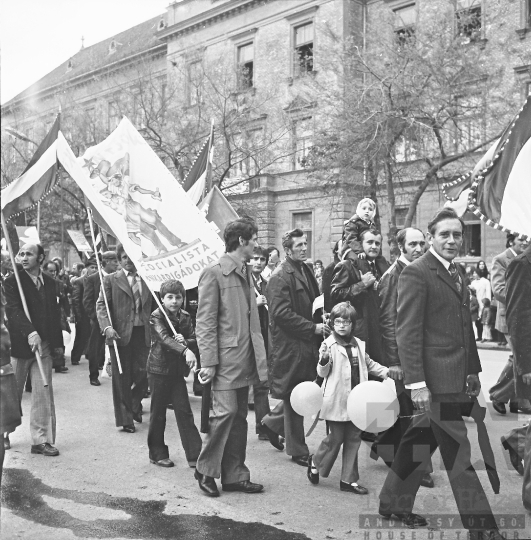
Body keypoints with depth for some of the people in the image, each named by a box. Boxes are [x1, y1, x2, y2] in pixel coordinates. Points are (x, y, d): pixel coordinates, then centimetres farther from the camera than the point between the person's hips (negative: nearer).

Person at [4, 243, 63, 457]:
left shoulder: (49, 282, 10)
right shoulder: (12, 282, -6)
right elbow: (14, 310, -20)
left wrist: (56, 343, 7)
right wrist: (30, 332, -35)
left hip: (43, 346, 4)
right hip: (19, 345, -4)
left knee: (44, 394, 2)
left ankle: (42, 440, 9)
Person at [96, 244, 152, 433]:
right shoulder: (111, 280, 3)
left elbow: (152, 308, 15)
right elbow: (101, 305, -4)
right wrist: (107, 327, -20)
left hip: (142, 333, 3)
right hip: (120, 333, -2)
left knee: (143, 373, 0)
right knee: (122, 378, 3)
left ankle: (134, 405, 29)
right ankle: (125, 419, 14)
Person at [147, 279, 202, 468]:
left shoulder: (185, 317, 5)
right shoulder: (156, 316, -11)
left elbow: (195, 341, 1)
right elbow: (165, 338, -28)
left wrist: (186, 342, -22)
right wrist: (185, 351, -43)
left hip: (178, 370, 4)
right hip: (159, 369, -4)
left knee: (184, 411, 1)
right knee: (158, 413, 6)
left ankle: (194, 454, 4)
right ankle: (157, 454, 20)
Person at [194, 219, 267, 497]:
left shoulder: (244, 272, 16)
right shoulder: (214, 273, -9)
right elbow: (205, 321, -12)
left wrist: (257, 358, 14)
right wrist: (208, 361, -17)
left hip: (243, 359, 8)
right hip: (225, 359, -8)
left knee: (239, 417, 11)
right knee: (225, 411, -10)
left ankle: (235, 476, 19)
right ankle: (205, 470, 9)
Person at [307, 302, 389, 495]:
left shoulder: (358, 345, 7)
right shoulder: (329, 345, -8)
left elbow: (369, 363, 22)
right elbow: (323, 373, -10)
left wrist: (386, 372, 12)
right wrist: (323, 361, -29)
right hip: (336, 401, -6)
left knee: (353, 439, 10)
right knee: (335, 438, 0)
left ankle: (349, 480, 20)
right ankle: (315, 463, 28)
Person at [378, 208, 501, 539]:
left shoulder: (456, 272, 16)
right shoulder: (416, 274, -11)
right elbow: (407, 333, -15)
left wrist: (474, 371, 17)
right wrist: (416, 382, -19)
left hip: (457, 377, 8)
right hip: (436, 378, -8)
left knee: (422, 441, 16)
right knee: (458, 453, -1)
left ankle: (394, 503, 31)